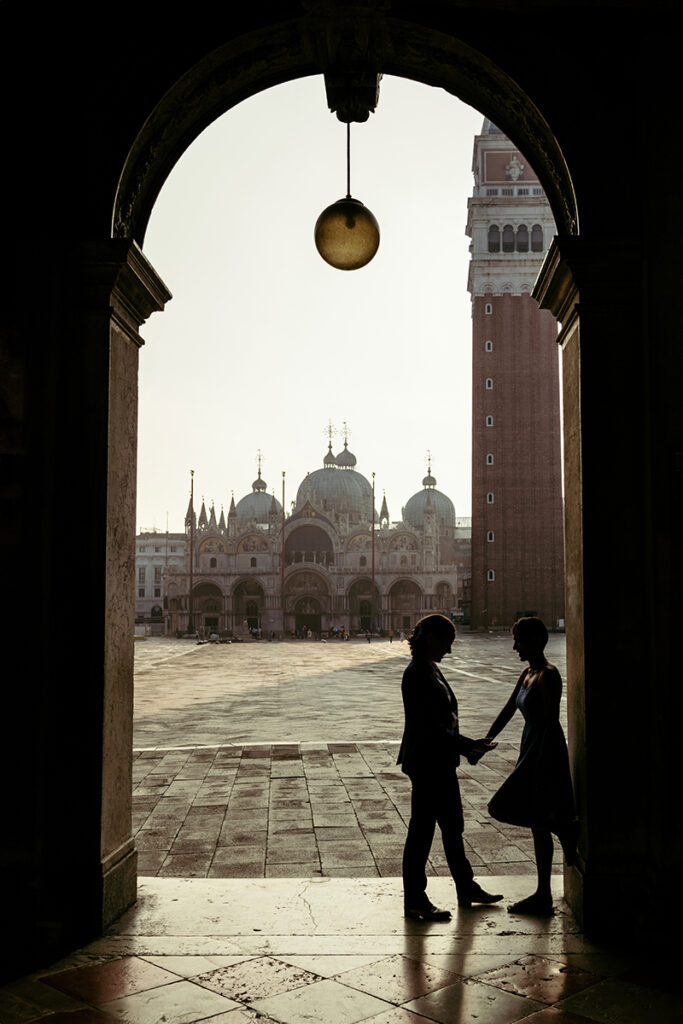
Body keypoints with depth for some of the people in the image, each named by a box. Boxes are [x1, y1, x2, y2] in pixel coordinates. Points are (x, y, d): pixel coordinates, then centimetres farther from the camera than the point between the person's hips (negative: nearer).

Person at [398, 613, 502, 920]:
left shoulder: (431, 670, 11)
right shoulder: (417, 674, -20)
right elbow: (429, 726, -23)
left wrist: (467, 746, 12)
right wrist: (468, 745, -20)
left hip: (440, 762, 10)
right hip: (425, 762, -10)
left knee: (452, 826, 19)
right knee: (421, 829, 1)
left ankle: (467, 889, 33)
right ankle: (414, 900, 13)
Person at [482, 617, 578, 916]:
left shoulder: (548, 675, -15)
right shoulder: (527, 675, 13)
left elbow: (550, 722, -19)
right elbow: (507, 711, 16)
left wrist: (538, 767, -21)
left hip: (545, 755, -9)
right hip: (531, 753, 9)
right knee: (538, 824, 11)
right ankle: (543, 896, 16)